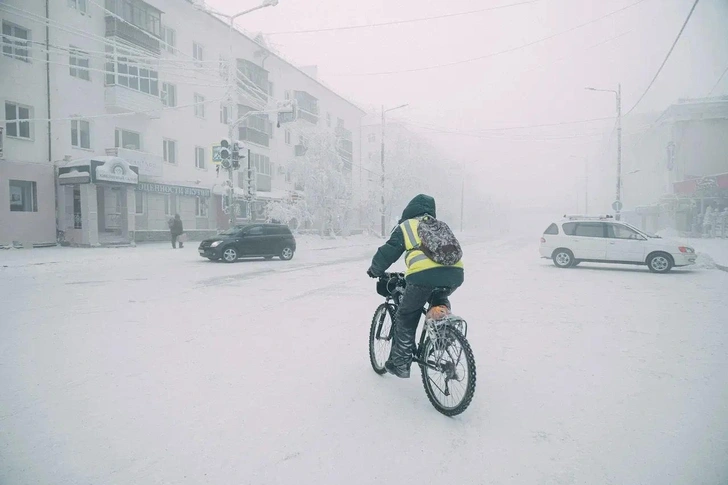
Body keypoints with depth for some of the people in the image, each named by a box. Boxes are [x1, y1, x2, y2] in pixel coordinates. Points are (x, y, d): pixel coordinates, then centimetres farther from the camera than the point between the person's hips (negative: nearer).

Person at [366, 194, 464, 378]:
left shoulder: (405, 226, 19)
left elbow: (387, 252, 18)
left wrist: (375, 270, 35)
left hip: (424, 274, -4)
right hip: (455, 272, 4)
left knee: (406, 318, 15)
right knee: (438, 298, 38)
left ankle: (400, 363, 20)